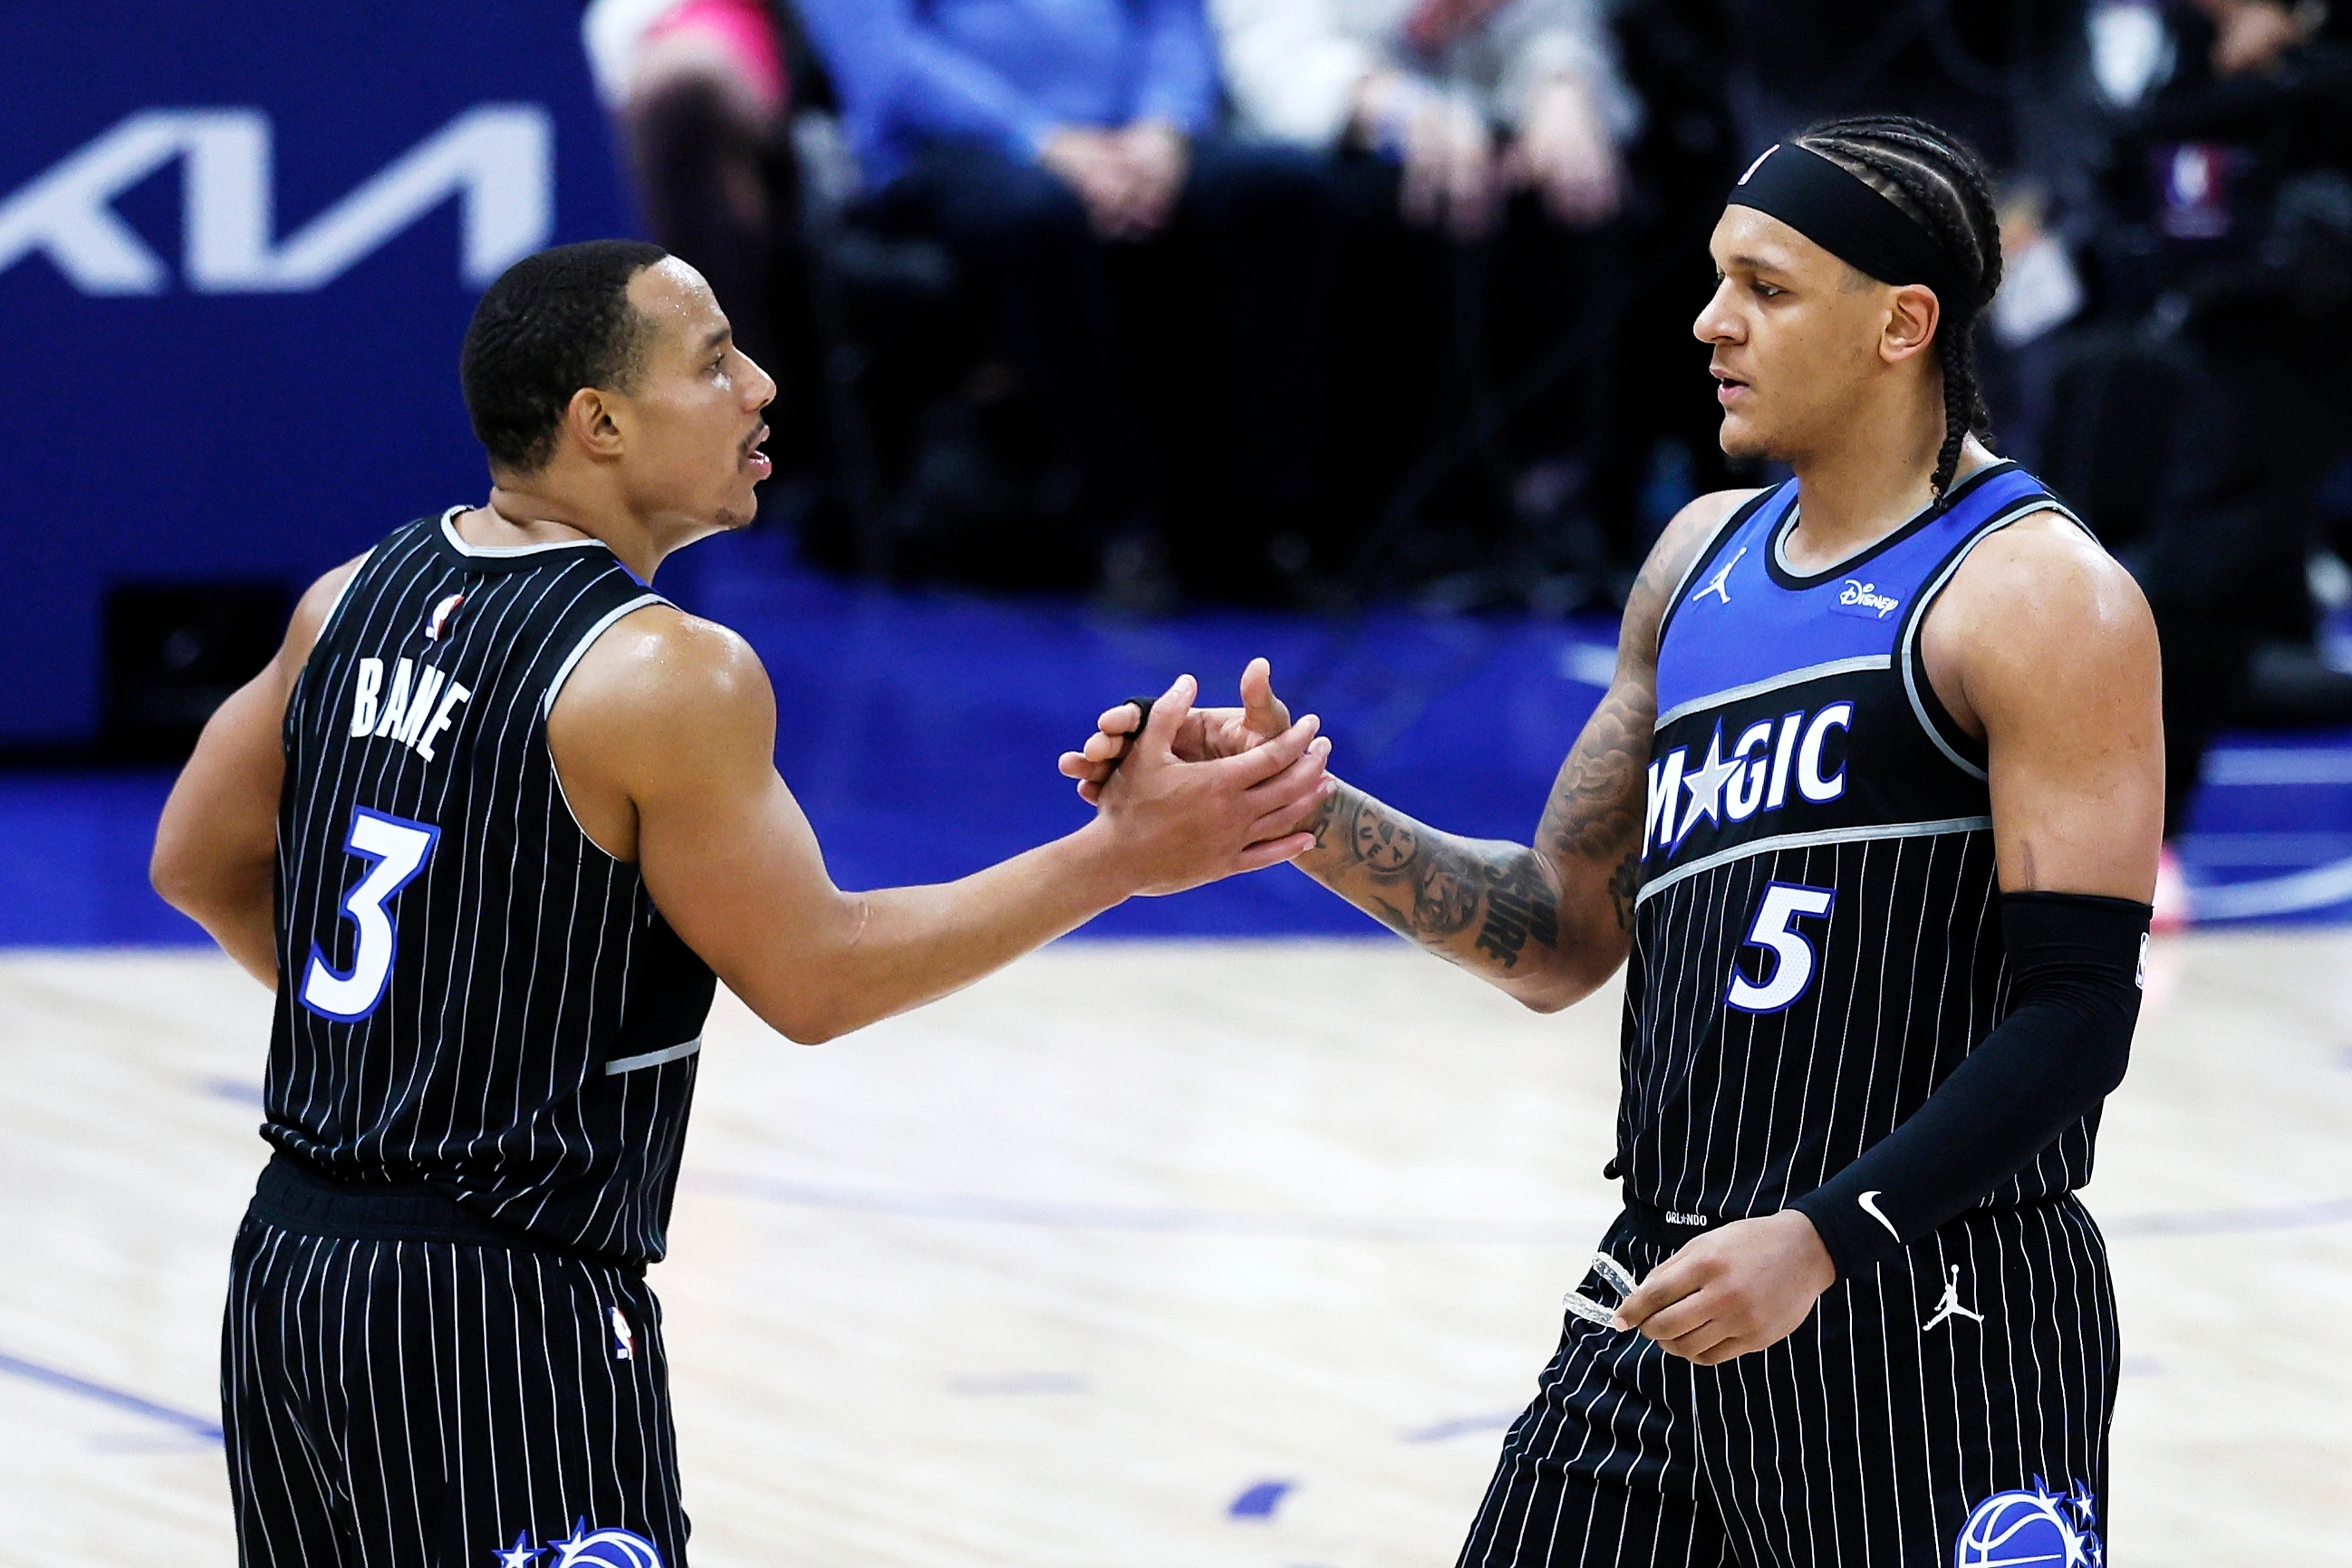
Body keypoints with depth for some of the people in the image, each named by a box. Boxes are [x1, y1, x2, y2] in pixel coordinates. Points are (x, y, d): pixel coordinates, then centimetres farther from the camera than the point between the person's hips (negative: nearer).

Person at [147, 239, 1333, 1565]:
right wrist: (1119, 859, -6)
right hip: (507, 1310, -8)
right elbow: (812, 978, -10)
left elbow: (200, 866, 16)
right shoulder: (670, 676, -16)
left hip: (295, 1259, 8)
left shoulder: (359, 599, 6)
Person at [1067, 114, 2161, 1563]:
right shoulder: (1704, 559, 14)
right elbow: (1564, 937, 19)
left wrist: (1826, 1240, -24)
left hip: (1933, 1321, -7)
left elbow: (2079, 1012, -16)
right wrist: (1298, 813, 5)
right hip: (1666, 1300, 7)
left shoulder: (2042, 598, -10)